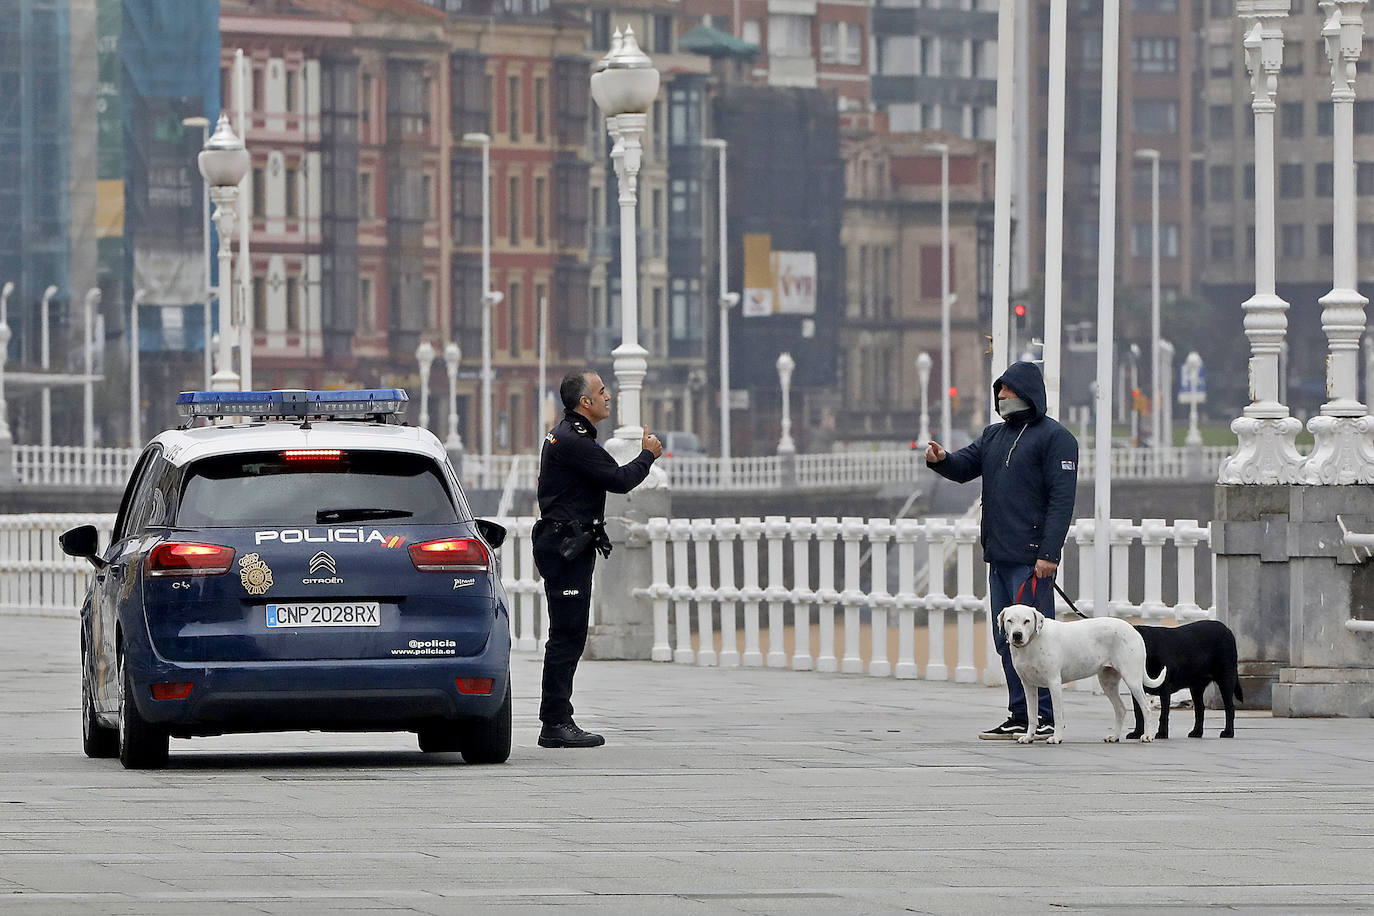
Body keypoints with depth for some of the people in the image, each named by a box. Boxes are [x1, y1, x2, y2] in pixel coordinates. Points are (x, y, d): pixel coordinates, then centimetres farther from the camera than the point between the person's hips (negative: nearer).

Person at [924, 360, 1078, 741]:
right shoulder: (994, 435, 20)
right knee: (1007, 639, 8)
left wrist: (1049, 553, -19)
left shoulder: (1055, 437, -5)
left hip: (1031, 557, -8)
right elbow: (964, 467, 15)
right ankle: (1019, 715, 13)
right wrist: (942, 459, -9)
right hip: (998, 554, 8)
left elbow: (1062, 499, -11)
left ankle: (1046, 718, -8)